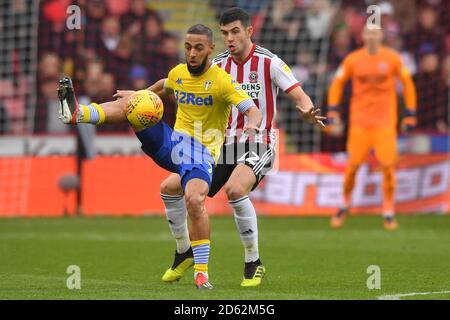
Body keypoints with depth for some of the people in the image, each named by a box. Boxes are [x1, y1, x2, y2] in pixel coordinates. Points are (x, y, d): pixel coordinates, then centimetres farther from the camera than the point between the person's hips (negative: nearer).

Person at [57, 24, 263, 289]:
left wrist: (252, 125, -42)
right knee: (130, 104, -7)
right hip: (172, 143, 6)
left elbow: (253, 111, -22)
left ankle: (202, 272, -24)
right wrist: (140, 95, 20)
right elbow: (162, 87, 32)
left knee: (195, 200, -32)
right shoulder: (178, 73, 6)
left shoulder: (221, 81, -13)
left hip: (201, 155, -6)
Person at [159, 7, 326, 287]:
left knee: (235, 189, -36)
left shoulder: (269, 63, -8)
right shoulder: (218, 65, 7)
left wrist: (307, 112, -36)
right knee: (169, 187, -3)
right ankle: (185, 252, 19)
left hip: (258, 146, -6)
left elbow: (301, 97, -11)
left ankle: (254, 263, -20)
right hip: (224, 146, 6)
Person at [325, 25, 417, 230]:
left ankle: (388, 213, 5)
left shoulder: (392, 59, -1)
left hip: (385, 121, 0)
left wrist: (410, 115, 8)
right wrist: (332, 113, 5)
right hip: (359, 120, 0)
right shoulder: (353, 59, 0)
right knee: (352, 165, -2)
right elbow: (337, 83, 11)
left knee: (388, 165, -7)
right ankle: (345, 204, 19)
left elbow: (407, 83, 9)